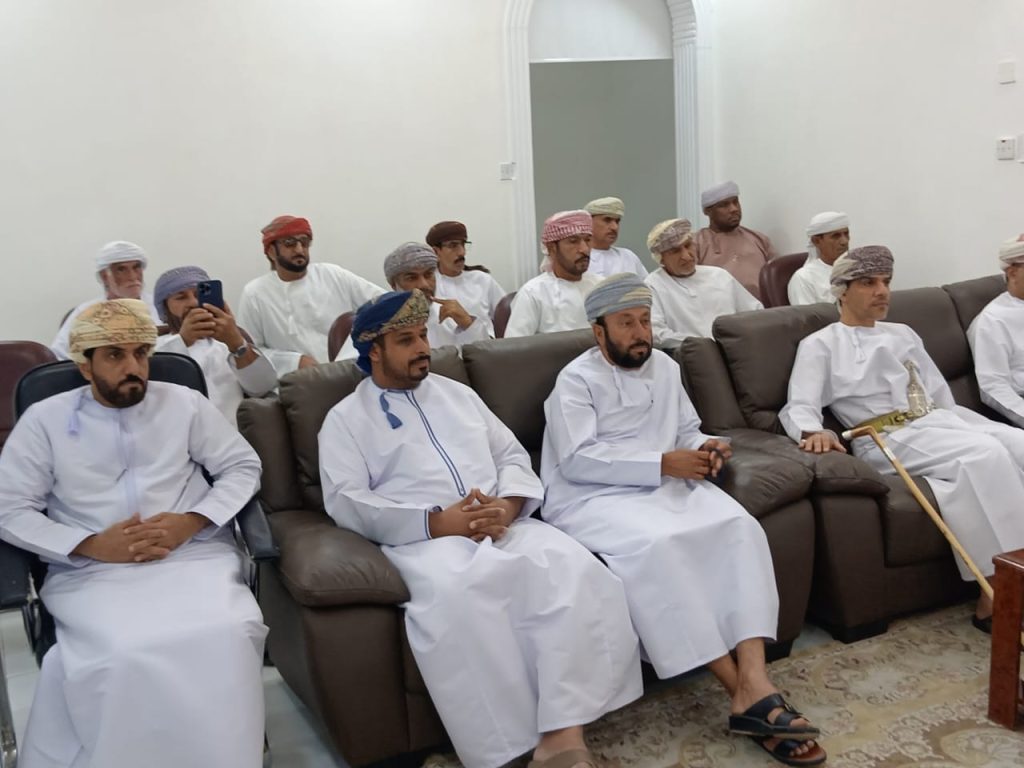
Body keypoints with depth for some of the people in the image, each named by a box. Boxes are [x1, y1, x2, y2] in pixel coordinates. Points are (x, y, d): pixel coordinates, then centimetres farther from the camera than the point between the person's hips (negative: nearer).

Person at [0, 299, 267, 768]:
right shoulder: (44, 420, 7)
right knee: (128, 652, -33)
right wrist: (92, 544, -10)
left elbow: (243, 466, 11)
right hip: (92, 570, -1)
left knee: (225, 634, -30)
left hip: (192, 554, 1)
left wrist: (191, 521, -7)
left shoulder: (184, 403, 10)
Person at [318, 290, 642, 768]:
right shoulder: (346, 419, 9)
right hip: (423, 539, -4)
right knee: (455, 594, -39)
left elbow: (512, 456, 19)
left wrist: (509, 505, -6)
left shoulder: (458, 394, 24)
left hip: (502, 524, 4)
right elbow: (345, 502, -4)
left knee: (571, 566, -27)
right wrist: (436, 522, -16)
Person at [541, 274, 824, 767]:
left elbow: (687, 430, 25)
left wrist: (704, 447, -1)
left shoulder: (665, 367, 18)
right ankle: (745, 692, -28)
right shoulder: (576, 380, -3)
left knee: (738, 527, -23)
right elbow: (578, 460, -15)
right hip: (593, 498, -6)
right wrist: (663, 463, -20)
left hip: (666, 484, 6)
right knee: (655, 544, -36)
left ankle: (754, 684, -32)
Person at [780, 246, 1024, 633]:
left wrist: (962, 425, 8)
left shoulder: (903, 334, 26)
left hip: (942, 423, 7)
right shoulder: (819, 345, 6)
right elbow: (799, 407, -7)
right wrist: (815, 432, -30)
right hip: (890, 440, -6)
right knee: (984, 454, -31)